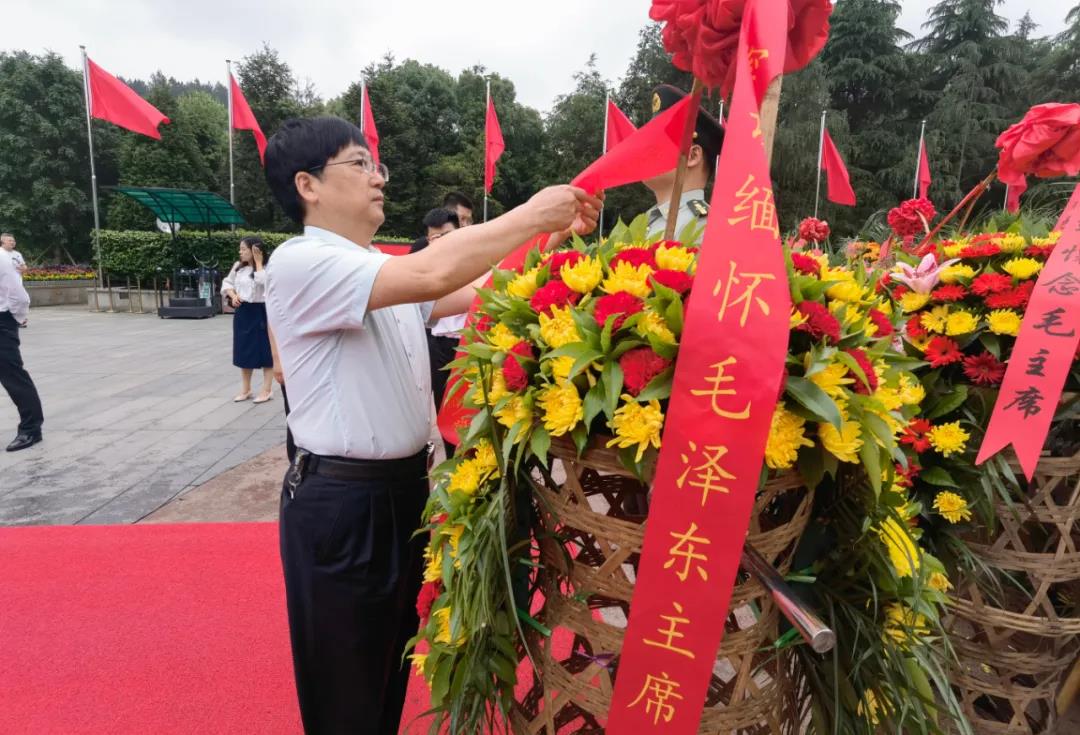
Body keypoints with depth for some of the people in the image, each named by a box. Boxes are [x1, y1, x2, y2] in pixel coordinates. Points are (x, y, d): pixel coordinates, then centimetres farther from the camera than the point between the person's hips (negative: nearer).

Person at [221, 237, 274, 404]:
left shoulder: (266, 267, -9)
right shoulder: (238, 266, 7)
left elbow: (262, 282, -27)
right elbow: (227, 282, 16)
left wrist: (258, 262, -20)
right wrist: (233, 295, -2)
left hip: (260, 312, -6)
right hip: (242, 312, 6)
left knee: (265, 350, 0)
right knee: (244, 350, 11)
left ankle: (267, 389, 8)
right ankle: (245, 389, 22)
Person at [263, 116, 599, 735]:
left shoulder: (387, 270, 11)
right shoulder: (300, 264, -17)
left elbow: (482, 290, 4)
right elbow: (433, 274, -30)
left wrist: (558, 235, -3)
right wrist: (531, 216, -20)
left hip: (406, 486, 8)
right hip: (340, 501, -8)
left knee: (392, 660, 25)